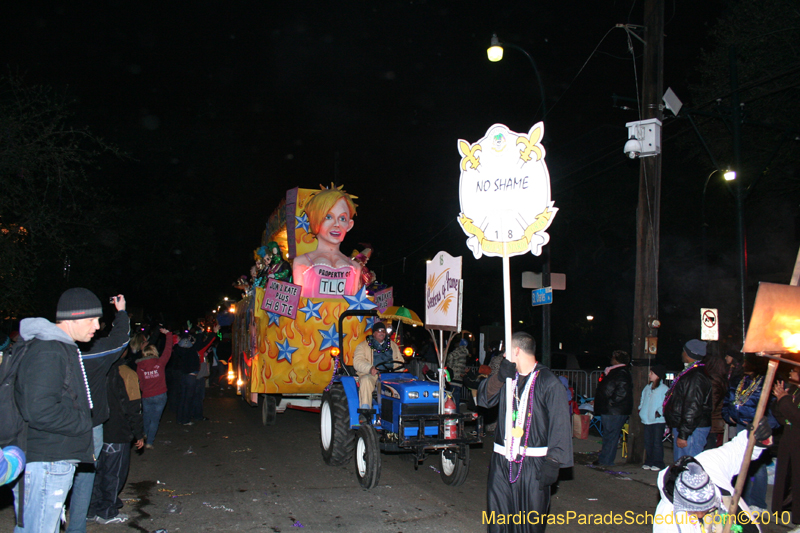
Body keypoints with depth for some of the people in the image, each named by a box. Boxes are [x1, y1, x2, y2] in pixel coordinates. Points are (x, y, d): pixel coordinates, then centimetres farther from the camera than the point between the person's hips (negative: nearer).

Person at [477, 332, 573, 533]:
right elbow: (483, 398, 3)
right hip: (502, 461, 5)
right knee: (498, 515, 9)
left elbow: (560, 424, -10)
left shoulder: (548, 382, -7)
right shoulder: (508, 379, 13)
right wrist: (500, 376, -14)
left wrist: (553, 462, -17)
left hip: (533, 463, -5)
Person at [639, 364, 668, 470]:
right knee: (648, 442, 10)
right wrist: (640, 409, 10)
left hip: (658, 421, -7)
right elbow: (642, 400, 24)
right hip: (647, 420, 7)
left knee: (657, 442, -4)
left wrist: (659, 413, -20)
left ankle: (658, 463, 4)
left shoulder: (664, 389, -7)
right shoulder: (647, 388, 15)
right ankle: (649, 462, 18)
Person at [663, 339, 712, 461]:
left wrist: (683, 434, -22)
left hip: (692, 430, -11)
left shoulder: (696, 377, -19)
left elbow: (692, 408, -23)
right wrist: (678, 430, 24)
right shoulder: (690, 373, 15)